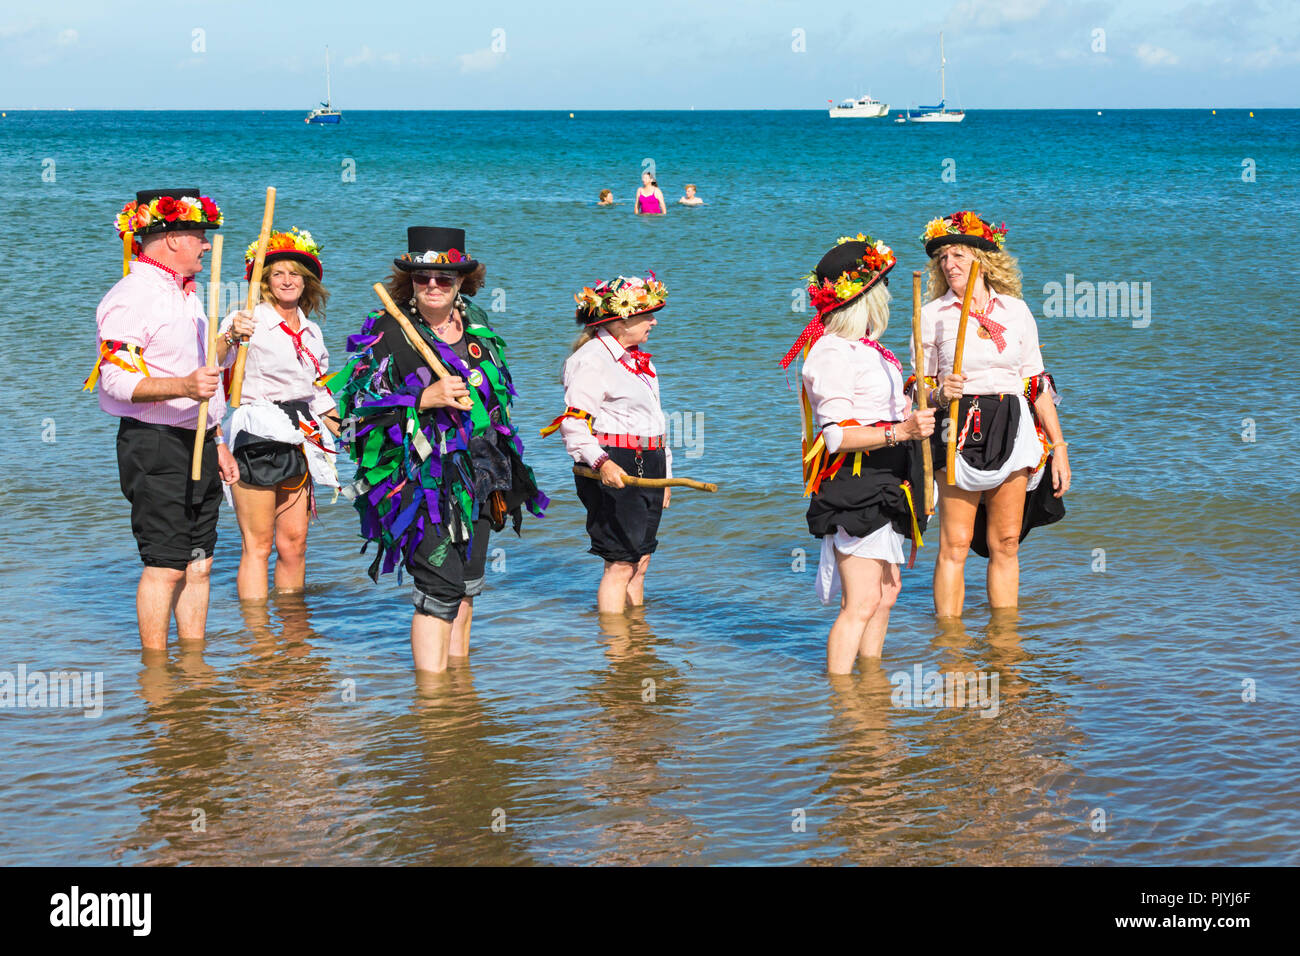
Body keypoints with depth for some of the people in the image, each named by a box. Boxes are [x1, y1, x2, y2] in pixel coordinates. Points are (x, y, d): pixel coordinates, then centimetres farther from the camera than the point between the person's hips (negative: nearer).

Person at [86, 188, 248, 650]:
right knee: (165, 566, -10)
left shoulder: (187, 295, 20)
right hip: (155, 445, -9)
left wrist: (217, 442, 25)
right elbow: (117, 380, -19)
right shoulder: (131, 296, -11)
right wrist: (183, 386, -32)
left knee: (199, 564, 8)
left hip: (199, 445, 9)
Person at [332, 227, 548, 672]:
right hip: (422, 479, -7)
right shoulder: (387, 332, -7)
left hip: (476, 478, 7)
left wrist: (500, 475, 25)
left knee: (467, 588, 12)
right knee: (442, 586, -15)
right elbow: (357, 404, -12)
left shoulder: (476, 326, 11)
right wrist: (424, 400, -23)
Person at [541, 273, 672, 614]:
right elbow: (573, 422, -18)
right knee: (621, 563, -10)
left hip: (647, 468, 9)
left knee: (640, 562, 11)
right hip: (613, 470, -9)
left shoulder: (639, 360, 20)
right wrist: (601, 463, -32)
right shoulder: (591, 359, -10)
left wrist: (665, 474, 25)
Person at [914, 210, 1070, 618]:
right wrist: (940, 392, -19)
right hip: (959, 432, -2)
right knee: (955, 545, -5)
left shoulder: (1016, 310, 7)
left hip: (1013, 431, 2)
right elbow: (921, 387, 5)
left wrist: (1058, 446, 7)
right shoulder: (933, 315, 2)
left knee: (1006, 543, 6)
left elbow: (1037, 382, 10)